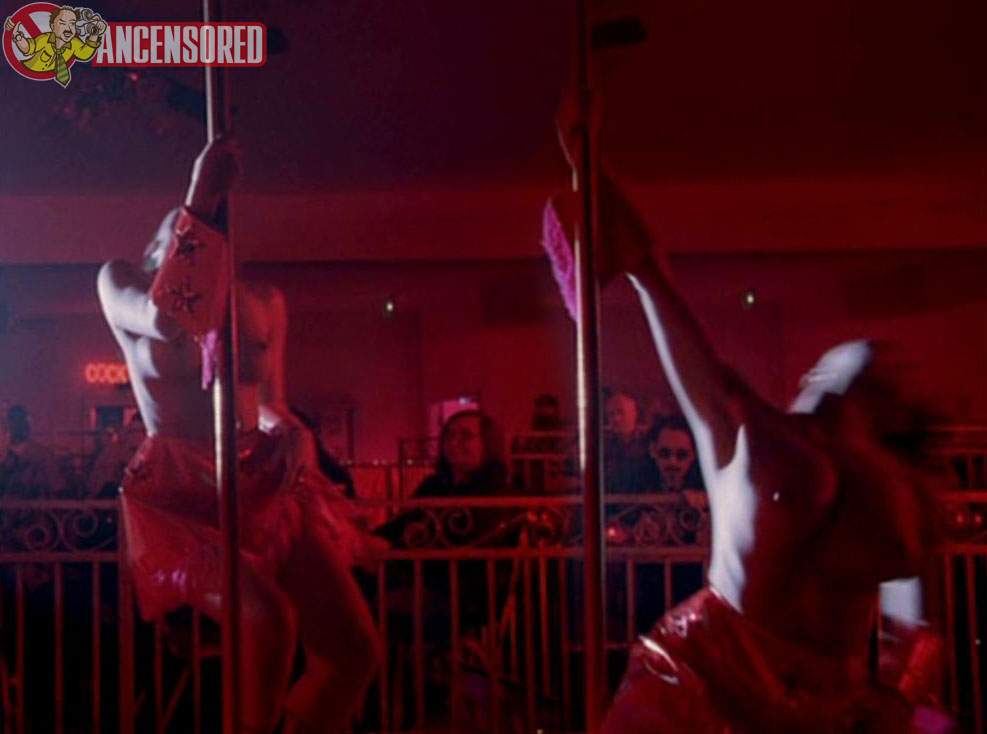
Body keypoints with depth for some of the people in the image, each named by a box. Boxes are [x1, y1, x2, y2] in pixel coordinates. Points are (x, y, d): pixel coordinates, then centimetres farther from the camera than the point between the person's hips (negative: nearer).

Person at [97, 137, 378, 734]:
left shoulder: (265, 302, 13)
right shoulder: (123, 281, 2)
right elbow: (170, 319, -22)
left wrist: (292, 436, -5)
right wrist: (203, 200, -17)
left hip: (265, 489, 5)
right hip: (180, 495, -4)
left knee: (356, 649, -8)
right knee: (270, 623, -31)